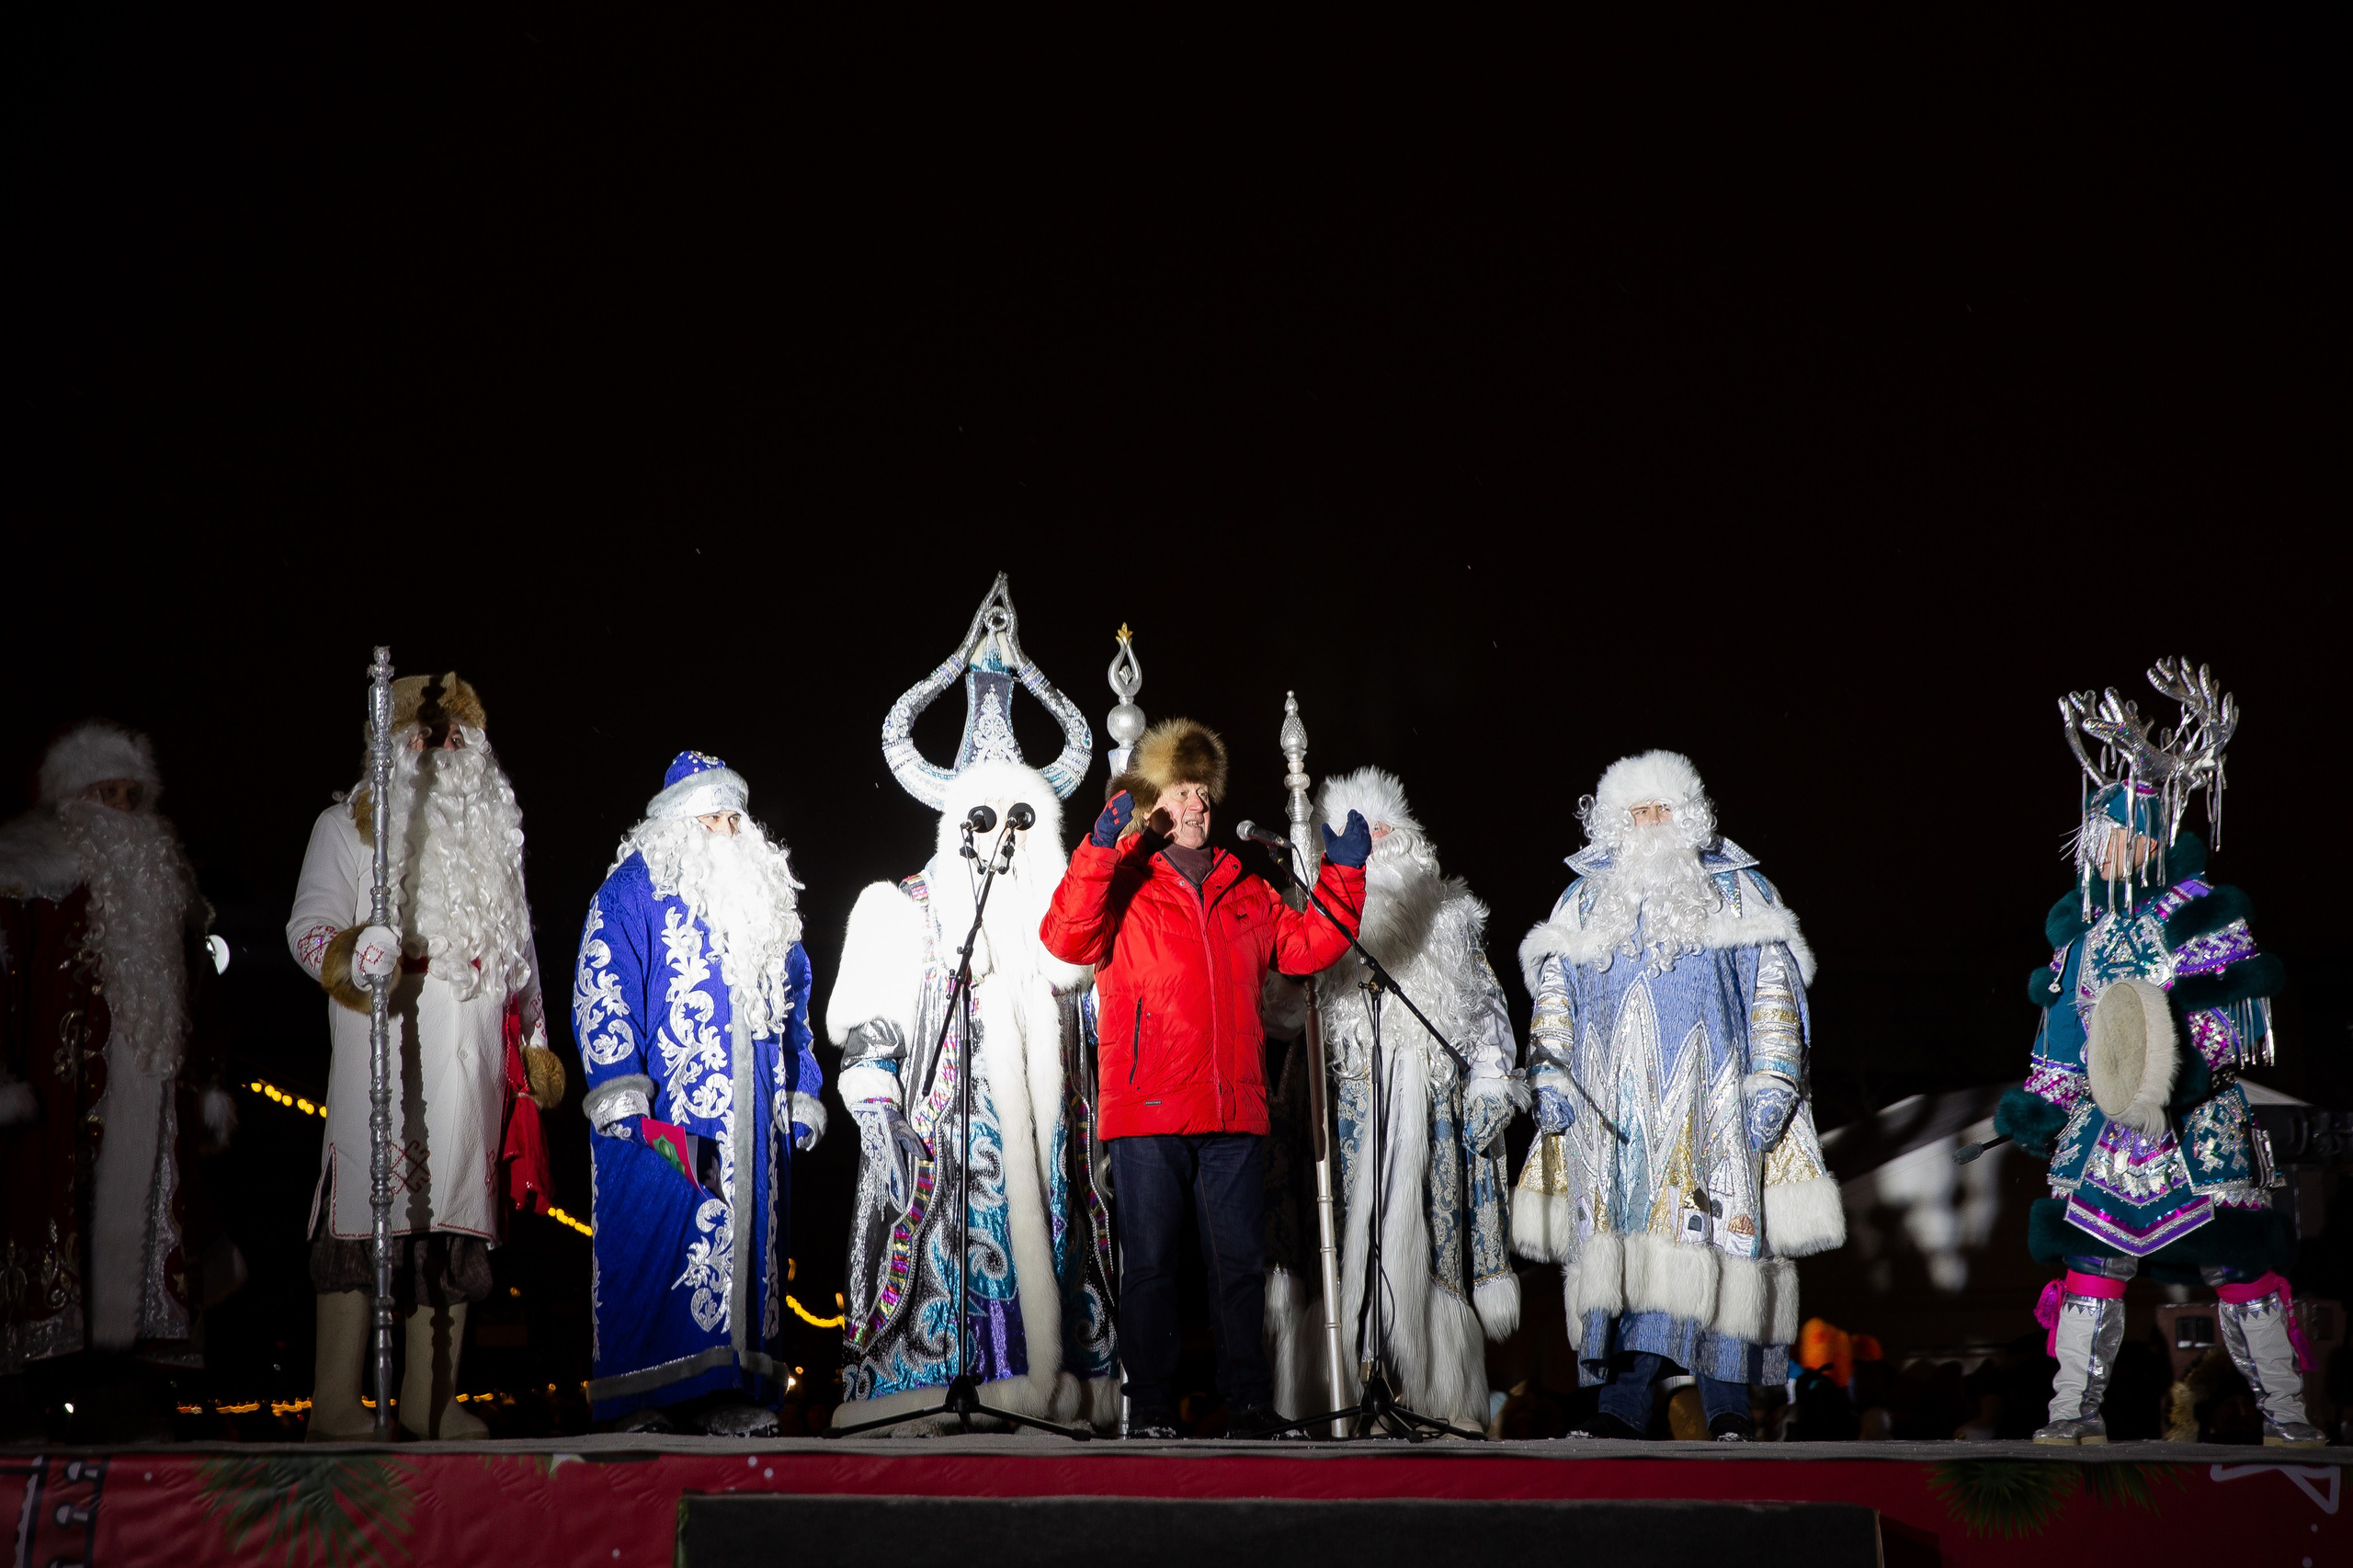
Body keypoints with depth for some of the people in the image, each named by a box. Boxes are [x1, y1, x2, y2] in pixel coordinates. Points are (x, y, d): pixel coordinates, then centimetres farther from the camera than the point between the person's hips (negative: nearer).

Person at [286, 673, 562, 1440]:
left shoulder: (491, 831, 22)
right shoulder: (348, 825, 8)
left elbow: (519, 946, 25)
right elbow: (308, 923, -3)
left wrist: (536, 1042, 21)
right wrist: (344, 957, -26)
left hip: (471, 1057, 5)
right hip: (381, 1052, -4)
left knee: (456, 1216, 2)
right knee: (368, 1206, -10)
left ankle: (431, 1397, 6)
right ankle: (336, 1402, -9)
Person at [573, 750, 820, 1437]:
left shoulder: (765, 897, 20)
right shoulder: (634, 889, 0)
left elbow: (793, 1006, 24)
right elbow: (602, 994, -9)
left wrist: (803, 1093, 17)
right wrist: (624, 1101, -18)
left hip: (752, 1120, 6)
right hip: (664, 1115, -6)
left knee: (746, 1243, 4)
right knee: (658, 1239, -10)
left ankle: (732, 1397, 9)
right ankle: (641, 1404, -6)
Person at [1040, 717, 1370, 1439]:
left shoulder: (1244, 890, 19)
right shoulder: (1122, 884, 4)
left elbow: (1306, 945, 20)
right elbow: (1066, 938, -13)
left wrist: (1343, 876, 9)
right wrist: (1101, 849, -23)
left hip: (1233, 1109, 4)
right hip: (1146, 1110, -4)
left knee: (1241, 1259, 5)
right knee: (1149, 1260, 0)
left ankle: (1249, 1401, 11)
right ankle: (1150, 1407, 7)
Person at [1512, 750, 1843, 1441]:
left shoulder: (1736, 892, 11)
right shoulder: (1585, 902, 17)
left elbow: (1774, 991, 5)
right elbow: (1552, 998, 15)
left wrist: (1771, 1084, -5)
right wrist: (1550, 1079, 2)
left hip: (1709, 1105, -2)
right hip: (1614, 1110, 2)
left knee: (1714, 1227, -9)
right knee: (1623, 1238, -5)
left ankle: (1727, 1404, -4)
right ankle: (1623, 1404, -4)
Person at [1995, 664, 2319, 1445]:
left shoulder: (2201, 913, -4)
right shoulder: (2080, 927, 13)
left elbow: (2249, 1015, -9)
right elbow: (2064, 1027, 18)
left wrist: (2195, 1054, -24)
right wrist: (2038, 1103, 10)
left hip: (2196, 1126, -5)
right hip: (2106, 1126, 5)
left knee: (2239, 1265, -3)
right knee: (2088, 1259, 2)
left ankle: (2285, 1411, 7)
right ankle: (2076, 1410, 11)